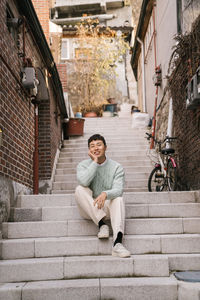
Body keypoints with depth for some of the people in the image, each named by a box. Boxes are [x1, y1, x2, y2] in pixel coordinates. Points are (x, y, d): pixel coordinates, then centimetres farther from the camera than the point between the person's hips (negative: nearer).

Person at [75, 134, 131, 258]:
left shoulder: (117, 167, -1)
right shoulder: (83, 165, 2)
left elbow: (118, 190, -18)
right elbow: (84, 181, -22)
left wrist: (105, 194, -39)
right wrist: (95, 162, -18)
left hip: (107, 207, 0)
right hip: (89, 209, 1)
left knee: (118, 198, -33)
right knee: (80, 189, -26)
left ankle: (117, 243, -48)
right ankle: (102, 224, -29)